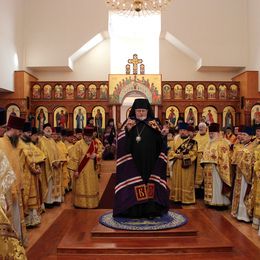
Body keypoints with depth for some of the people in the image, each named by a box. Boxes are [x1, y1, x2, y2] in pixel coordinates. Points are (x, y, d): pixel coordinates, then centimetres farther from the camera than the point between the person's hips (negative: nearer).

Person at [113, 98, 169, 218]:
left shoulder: (154, 124, 6)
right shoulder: (128, 123, 3)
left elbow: (160, 142, 4)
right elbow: (122, 142, -8)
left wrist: (163, 135, -16)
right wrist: (127, 130, -23)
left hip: (150, 162, 1)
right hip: (133, 161, -1)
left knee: (150, 183, 2)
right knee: (134, 185, -1)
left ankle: (151, 210, 13)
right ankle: (134, 210, 9)